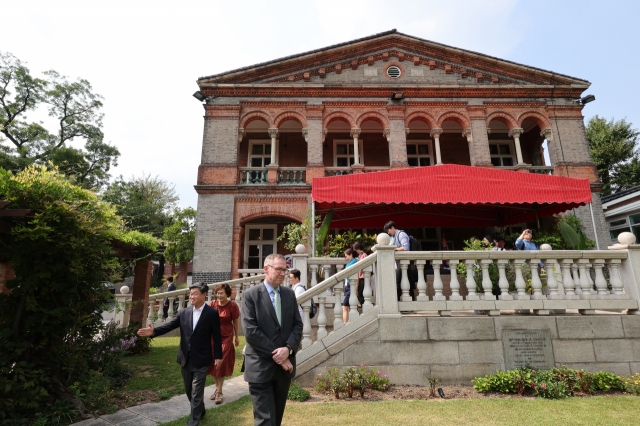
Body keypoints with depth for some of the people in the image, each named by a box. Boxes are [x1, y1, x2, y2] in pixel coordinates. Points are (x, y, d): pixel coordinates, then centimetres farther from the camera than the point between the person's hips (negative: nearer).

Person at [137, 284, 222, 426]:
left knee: (196, 391, 2)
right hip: (186, 358, 5)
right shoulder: (184, 312, 2)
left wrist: (218, 355, -7)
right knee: (189, 389, 20)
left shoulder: (212, 313, -12)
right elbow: (170, 325, -3)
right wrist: (153, 331, -20)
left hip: (201, 359, -5)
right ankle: (199, 410, 42)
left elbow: (217, 336, -8)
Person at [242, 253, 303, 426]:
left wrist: (288, 349, -13)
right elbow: (250, 331, -15)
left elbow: (298, 325, 4)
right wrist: (275, 354, -15)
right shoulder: (250, 295, -8)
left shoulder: (290, 294, 7)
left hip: (284, 364, 5)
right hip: (261, 367, -5)